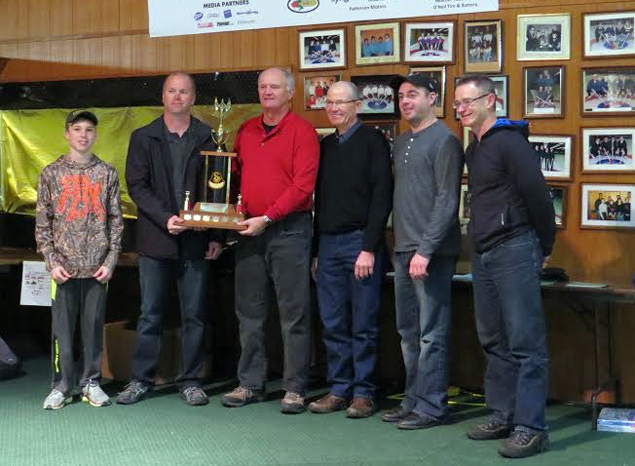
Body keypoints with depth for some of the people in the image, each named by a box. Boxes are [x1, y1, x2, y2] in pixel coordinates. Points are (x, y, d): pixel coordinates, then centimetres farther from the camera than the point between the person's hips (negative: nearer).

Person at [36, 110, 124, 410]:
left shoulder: (107, 173, 6)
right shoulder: (52, 173, 5)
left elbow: (116, 221, 6)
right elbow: (42, 223, 4)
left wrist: (110, 261, -2)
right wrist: (52, 261, -5)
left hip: (98, 267, 0)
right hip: (64, 266, 0)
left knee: (94, 326, 5)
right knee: (61, 327, 2)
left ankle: (91, 383, 16)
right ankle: (61, 386, 11)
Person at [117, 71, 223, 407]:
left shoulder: (207, 138, 6)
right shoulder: (143, 138, 7)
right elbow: (137, 186, 0)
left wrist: (215, 236, -2)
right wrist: (165, 218, -13)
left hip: (195, 240, 0)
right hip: (156, 240, 0)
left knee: (194, 315, 5)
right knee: (150, 314, 5)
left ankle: (190, 380, 14)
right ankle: (141, 379, 15)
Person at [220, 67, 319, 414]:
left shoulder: (302, 131, -4)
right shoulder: (246, 131, 15)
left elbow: (303, 184, -12)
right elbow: (235, 176, 19)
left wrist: (268, 218, -16)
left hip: (289, 229, -6)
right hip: (249, 229, 6)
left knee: (294, 311, -2)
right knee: (249, 311, 9)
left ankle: (295, 389, 5)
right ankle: (250, 384, 18)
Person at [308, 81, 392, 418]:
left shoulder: (372, 141, -2)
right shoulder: (326, 145, 16)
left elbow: (381, 197, -9)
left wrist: (369, 248, -15)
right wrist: (316, 251, 14)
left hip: (360, 242, -6)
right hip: (328, 244, 6)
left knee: (363, 324, 0)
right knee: (333, 324, 8)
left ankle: (363, 393, 8)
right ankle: (339, 389, 16)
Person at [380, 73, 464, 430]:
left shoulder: (444, 141, -8)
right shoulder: (402, 143, 17)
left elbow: (447, 201, -14)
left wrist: (426, 250, -19)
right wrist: (402, 247, 12)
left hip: (432, 253, -8)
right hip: (404, 250, 8)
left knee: (431, 333, -4)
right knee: (408, 331, 12)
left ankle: (431, 406, 3)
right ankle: (414, 400, 21)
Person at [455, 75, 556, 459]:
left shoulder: (509, 141, -11)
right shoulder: (474, 149, 16)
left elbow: (538, 196, -14)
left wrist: (544, 247, -6)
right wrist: (481, 245, 16)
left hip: (514, 252, -9)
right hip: (484, 254, 10)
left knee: (526, 343, -7)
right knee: (494, 341, 13)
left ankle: (530, 427, -5)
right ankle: (503, 415, 22)